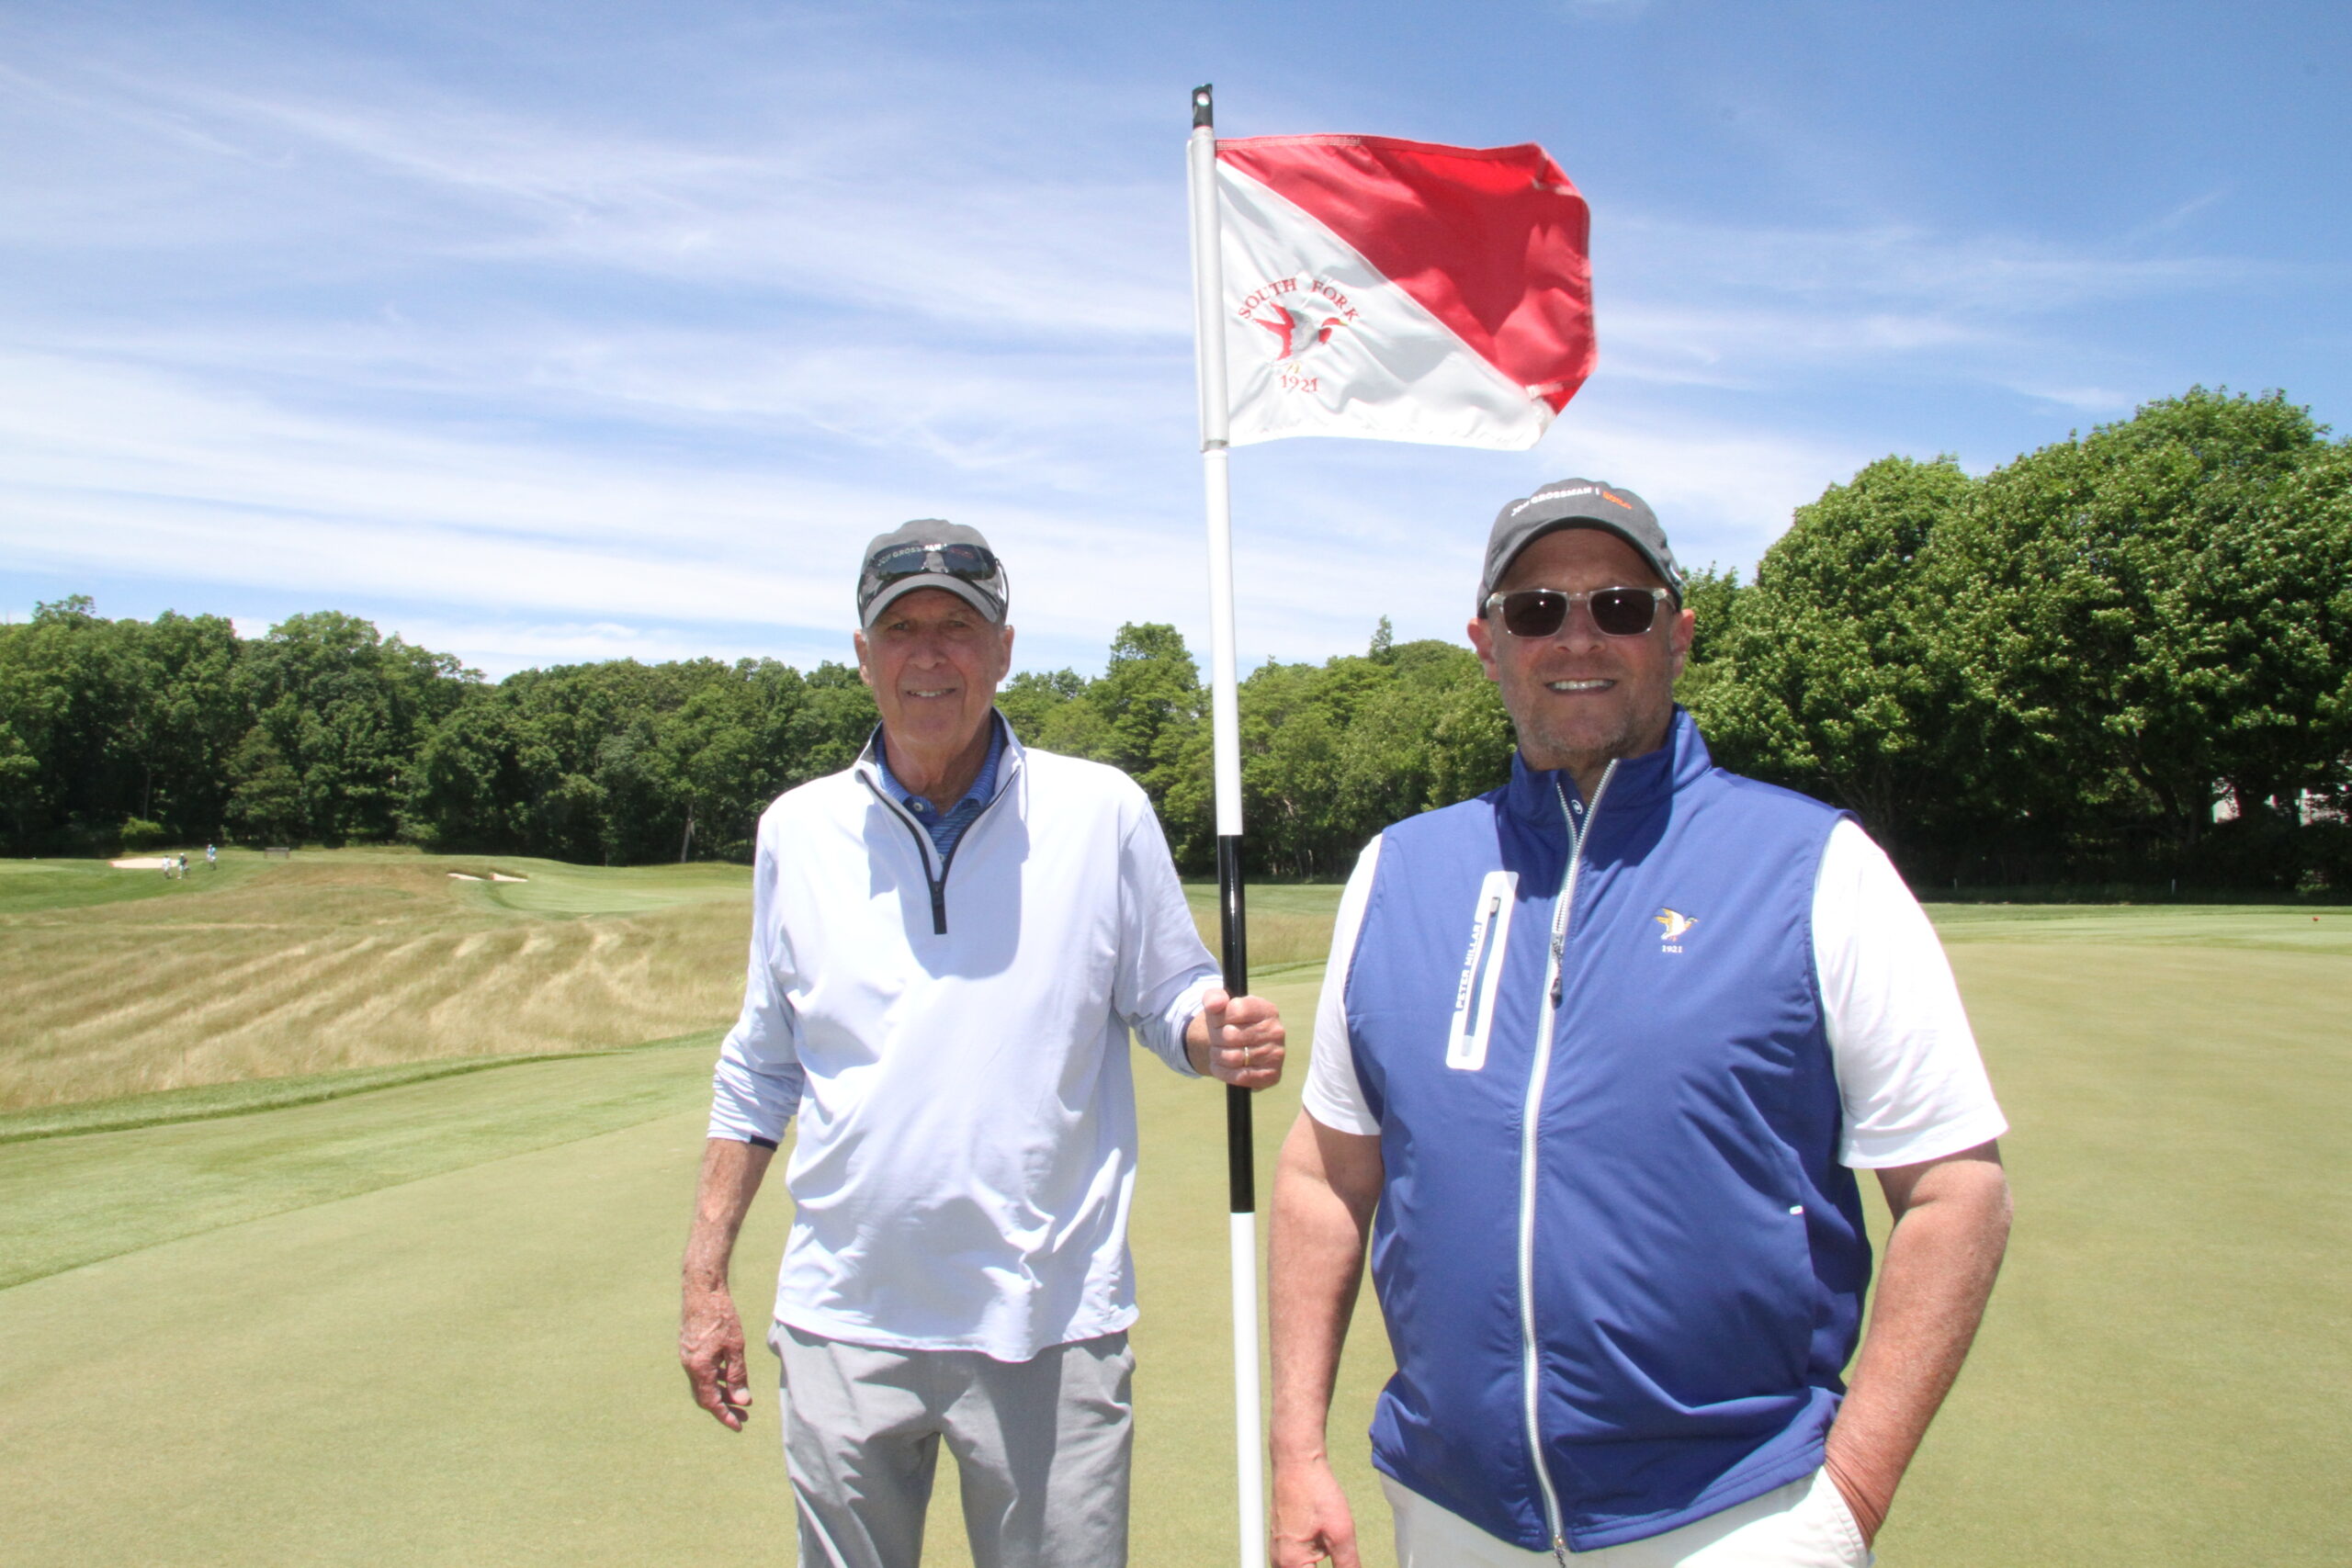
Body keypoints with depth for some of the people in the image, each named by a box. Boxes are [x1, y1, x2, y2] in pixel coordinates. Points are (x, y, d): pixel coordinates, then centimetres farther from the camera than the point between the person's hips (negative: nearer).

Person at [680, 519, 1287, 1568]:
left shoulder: (1104, 813, -3)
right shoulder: (798, 830, 4)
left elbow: (1167, 998, 3)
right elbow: (760, 1070, 11)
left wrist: (1217, 1033, -20)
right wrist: (705, 1276, 8)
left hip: (1049, 1325, -2)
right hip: (844, 1324, 2)